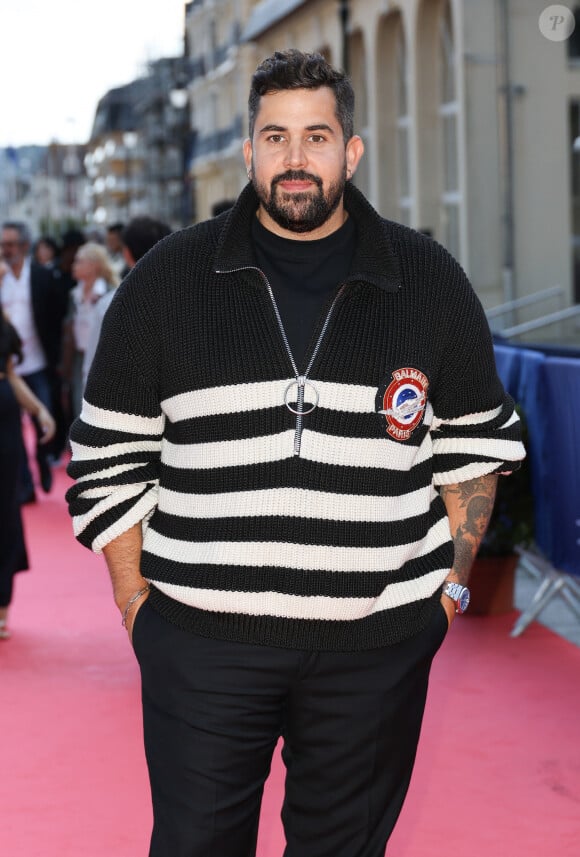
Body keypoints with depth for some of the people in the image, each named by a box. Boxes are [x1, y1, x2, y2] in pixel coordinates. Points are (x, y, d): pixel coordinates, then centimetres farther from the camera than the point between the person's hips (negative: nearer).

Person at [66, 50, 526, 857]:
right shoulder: (167, 281, 3)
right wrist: (136, 607, 3)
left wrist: (453, 582, 8)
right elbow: (111, 458, 6)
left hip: (376, 646, 1)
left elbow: (475, 446, 14)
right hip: (201, 641, 0)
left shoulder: (431, 283, 5)